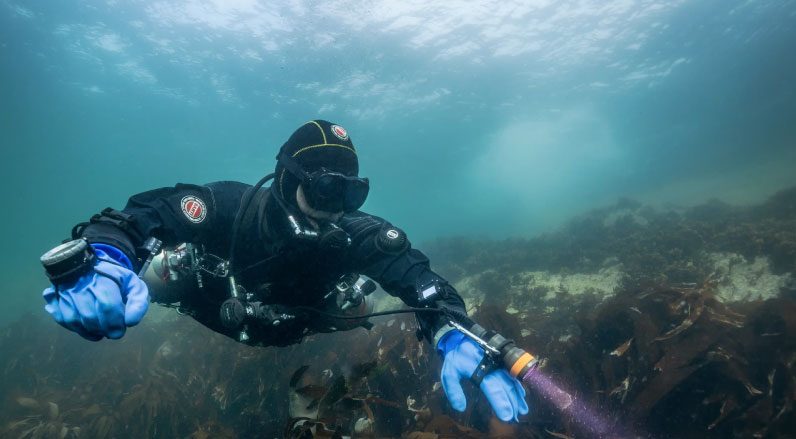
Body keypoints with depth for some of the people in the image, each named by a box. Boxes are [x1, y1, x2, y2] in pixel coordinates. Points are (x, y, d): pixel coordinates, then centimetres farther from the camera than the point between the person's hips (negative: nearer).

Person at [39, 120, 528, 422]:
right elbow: (141, 213, -43)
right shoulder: (232, 208, -42)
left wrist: (453, 333, -62)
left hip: (290, 332, 1)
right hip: (221, 310, 0)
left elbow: (414, 273, -43)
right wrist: (101, 261, -65)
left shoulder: (357, 233, -38)